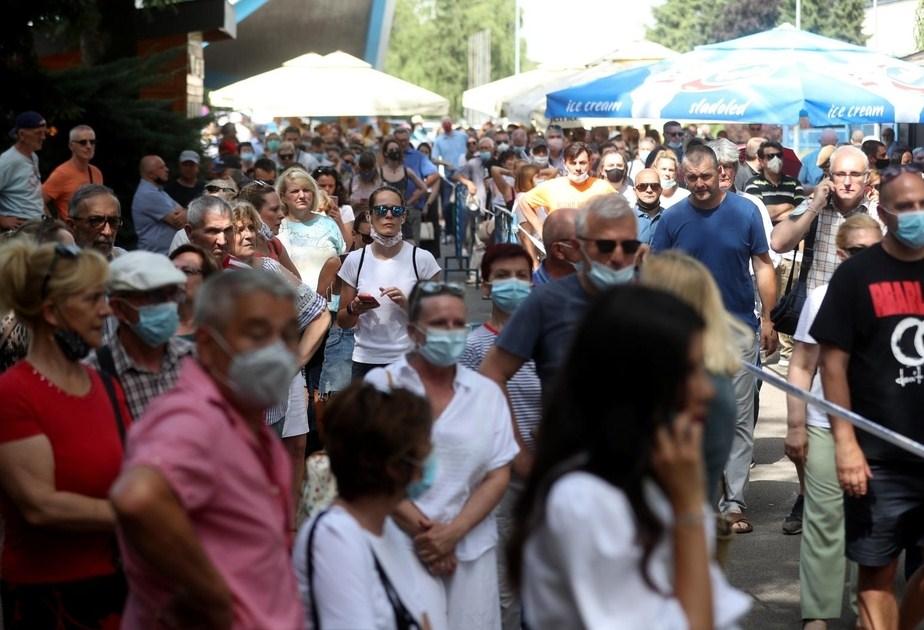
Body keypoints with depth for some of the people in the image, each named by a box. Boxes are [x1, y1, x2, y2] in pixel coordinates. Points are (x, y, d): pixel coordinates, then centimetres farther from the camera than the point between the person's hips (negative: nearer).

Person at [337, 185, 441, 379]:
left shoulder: (421, 259, -1)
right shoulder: (355, 260, 4)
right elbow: (342, 321, 10)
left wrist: (407, 304, -16)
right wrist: (354, 309, -11)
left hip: (409, 361, -1)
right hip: (365, 361, 1)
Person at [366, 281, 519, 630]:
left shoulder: (487, 393, 10)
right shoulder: (381, 385, 1)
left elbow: (498, 475, 5)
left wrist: (453, 532, -7)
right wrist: (424, 530, -7)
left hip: (472, 549, 3)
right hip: (402, 546, -3)